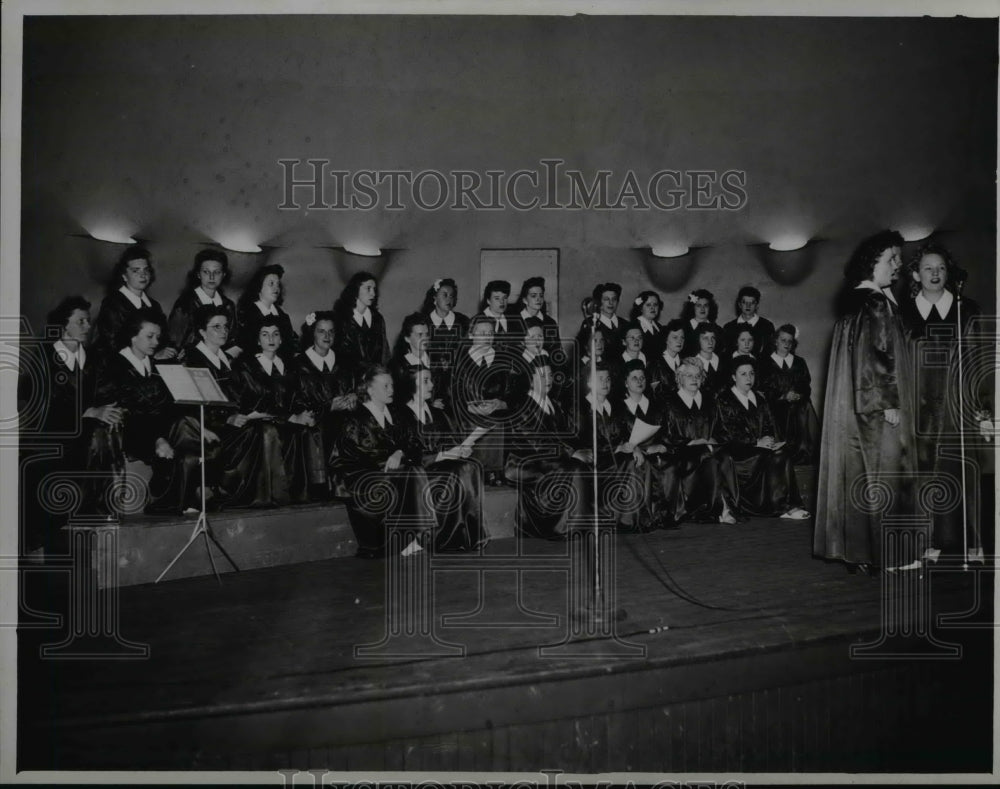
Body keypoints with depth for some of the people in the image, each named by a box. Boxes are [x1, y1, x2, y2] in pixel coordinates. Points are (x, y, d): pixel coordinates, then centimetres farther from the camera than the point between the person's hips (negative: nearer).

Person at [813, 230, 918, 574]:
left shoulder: (856, 303, 13)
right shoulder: (876, 304, -15)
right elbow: (877, 355, -20)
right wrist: (889, 403, -19)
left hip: (852, 408, 10)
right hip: (877, 409, -10)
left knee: (856, 475, 11)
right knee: (882, 476, -3)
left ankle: (853, 547, 17)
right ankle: (884, 553, 2)